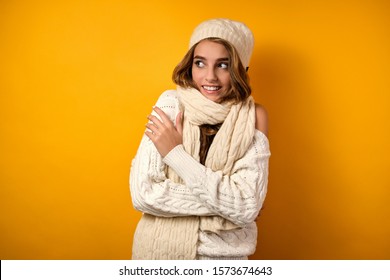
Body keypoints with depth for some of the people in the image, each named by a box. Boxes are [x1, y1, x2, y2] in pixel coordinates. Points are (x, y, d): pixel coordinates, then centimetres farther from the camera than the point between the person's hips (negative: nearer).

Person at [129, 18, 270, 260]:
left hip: (223, 251, 0)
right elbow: (143, 193, -18)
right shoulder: (171, 104, -12)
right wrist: (223, 200, -21)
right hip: (161, 247, 0)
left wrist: (175, 154, -21)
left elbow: (246, 208, -20)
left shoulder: (253, 117, -12)